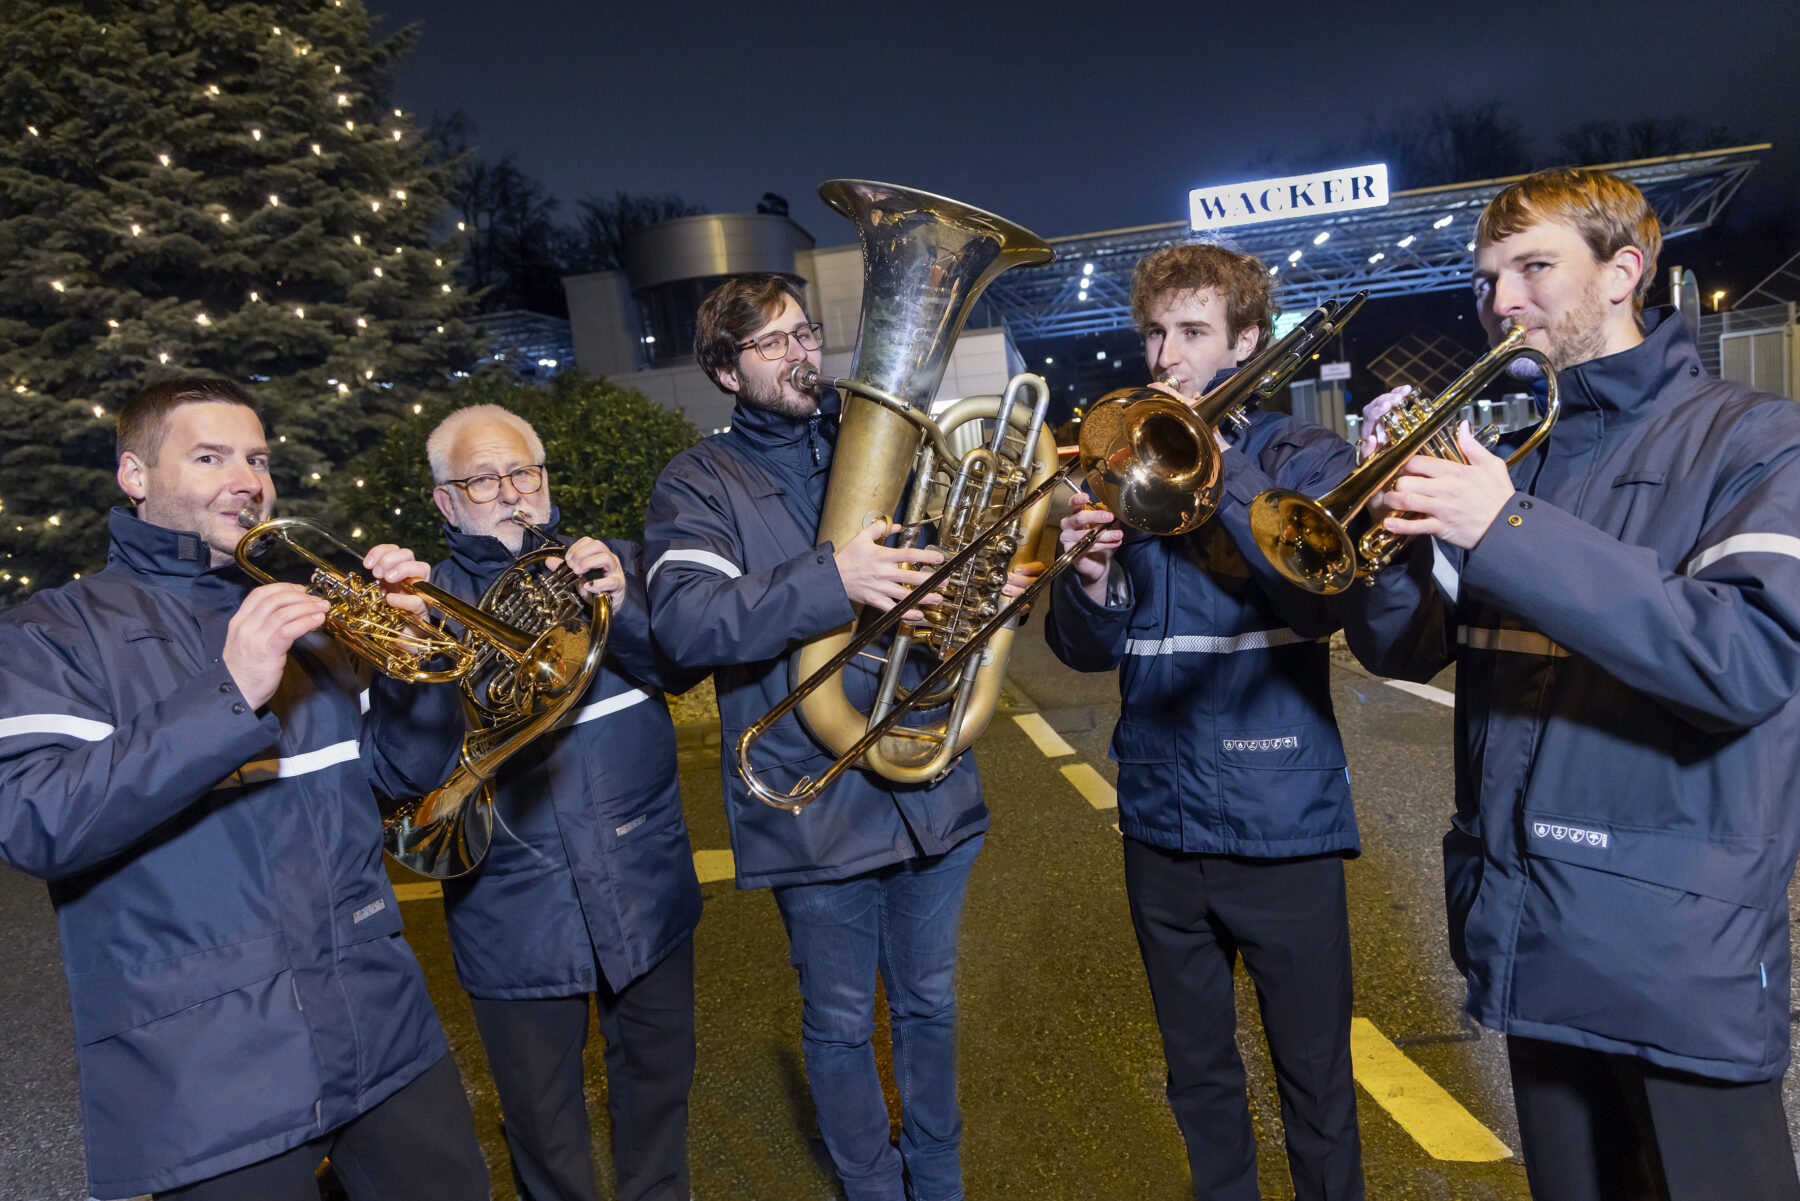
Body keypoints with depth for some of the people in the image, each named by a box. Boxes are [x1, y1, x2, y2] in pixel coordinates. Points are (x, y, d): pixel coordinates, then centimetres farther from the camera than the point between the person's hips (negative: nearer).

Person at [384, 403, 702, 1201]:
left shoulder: (610, 565, 5)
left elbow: (681, 667, -9)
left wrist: (621, 606, -26)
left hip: (644, 886, 2)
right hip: (515, 913, -1)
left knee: (658, 1075, 18)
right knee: (542, 1121, 12)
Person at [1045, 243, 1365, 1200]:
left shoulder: (1303, 459, -1)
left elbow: (1323, 598, -20)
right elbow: (1089, 654, 3)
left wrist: (1217, 465, -23)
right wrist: (1090, 585, -19)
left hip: (1281, 823, -3)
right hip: (1160, 824, 3)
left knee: (1315, 1079, 10)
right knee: (1197, 1076, 19)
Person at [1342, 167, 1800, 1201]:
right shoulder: (1504, 450, 8)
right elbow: (1405, 652, 5)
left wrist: (1509, 533, -28)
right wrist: (1396, 509, -13)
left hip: (1678, 947, -4)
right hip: (1528, 936, 5)